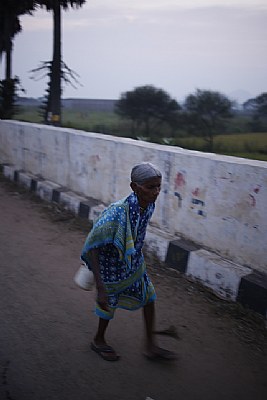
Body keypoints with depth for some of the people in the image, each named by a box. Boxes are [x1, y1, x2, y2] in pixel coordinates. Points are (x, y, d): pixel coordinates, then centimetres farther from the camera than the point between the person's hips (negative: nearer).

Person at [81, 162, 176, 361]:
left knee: (148, 296, 14)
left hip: (133, 263, 7)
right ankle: (99, 341, 45)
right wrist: (100, 288, -36)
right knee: (109, 303, 15)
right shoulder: (117, 213, -38)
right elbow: (91, 249, -35)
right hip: (112, 268, -6)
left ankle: (151, 345, 35)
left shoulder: (149, 206, -16)